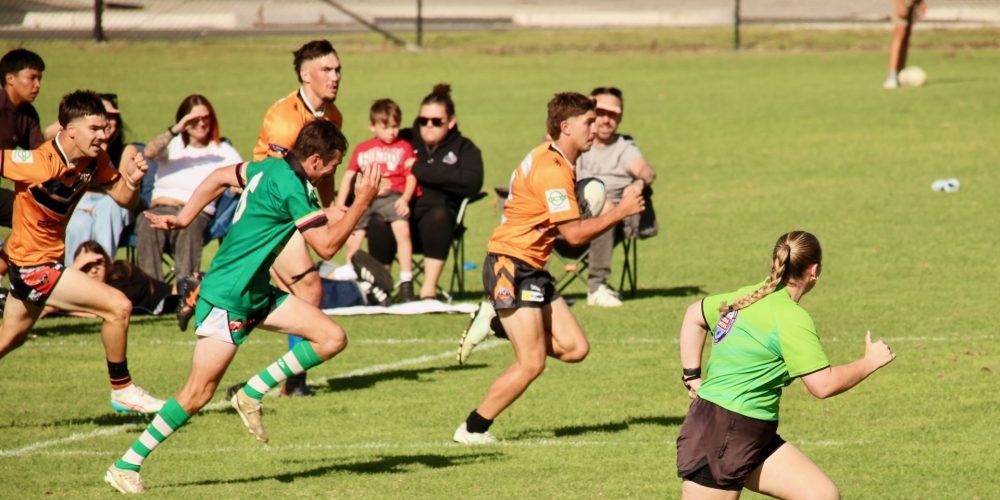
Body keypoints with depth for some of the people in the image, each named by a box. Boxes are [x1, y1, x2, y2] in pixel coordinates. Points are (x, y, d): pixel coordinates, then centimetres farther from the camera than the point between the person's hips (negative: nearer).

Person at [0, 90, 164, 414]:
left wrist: (131, 181, -17)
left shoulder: (95, 161, -4)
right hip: (33, 265, -9)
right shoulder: (39, 163, -27)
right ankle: (122, 390, 2)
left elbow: (124, 200, 2)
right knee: (117, 306, -13)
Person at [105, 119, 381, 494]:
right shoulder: (291, 187, -20)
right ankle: (126, 467, -2)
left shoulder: (271, 168, 7)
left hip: (257, 293, 10)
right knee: (199, 392, -10)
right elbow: (327, 246, -20)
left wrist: (183, 219, 20)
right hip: (227, 296, -10)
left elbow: (220, 177, 19)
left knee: (332, 338, 0)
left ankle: (252, 394, 7)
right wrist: (362, 202, -15)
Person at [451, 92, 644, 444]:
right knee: (532, 363, -11)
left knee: (575, 348, 1)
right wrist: (621, 211, -14)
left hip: (532, 269, 10)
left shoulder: (557, 163, 13)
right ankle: (473, 429, 1)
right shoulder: (550, 170, -19)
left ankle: (498, 322, 13)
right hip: (510, 266, -10)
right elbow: (575, 234, -21)